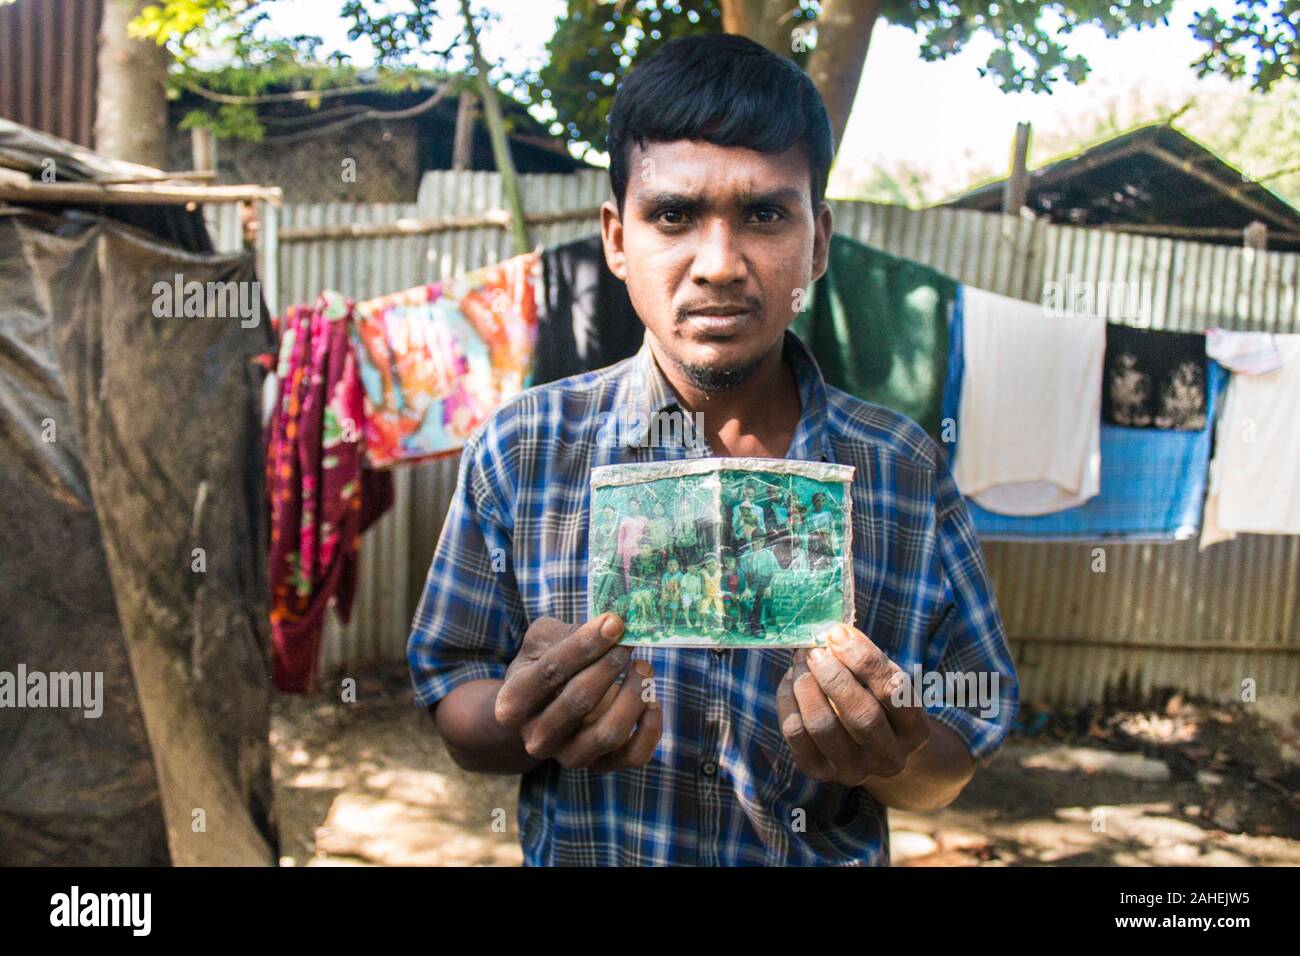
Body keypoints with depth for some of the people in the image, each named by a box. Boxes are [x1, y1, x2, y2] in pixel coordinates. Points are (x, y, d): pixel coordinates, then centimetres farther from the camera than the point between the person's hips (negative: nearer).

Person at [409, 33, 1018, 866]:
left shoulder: (909, 475, -14)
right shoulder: (522, 451, -15)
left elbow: (954, 770, -7)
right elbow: (458, 719, -9)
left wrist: (896, 759, -27)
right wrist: (525, 725, -29)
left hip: (832, 855, 1)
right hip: (577, 854, 0)